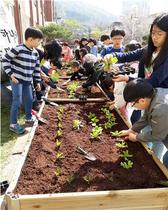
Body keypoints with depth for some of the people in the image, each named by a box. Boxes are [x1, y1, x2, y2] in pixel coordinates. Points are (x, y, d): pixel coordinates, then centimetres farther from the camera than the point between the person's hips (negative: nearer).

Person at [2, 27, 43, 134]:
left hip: (27, 81, 7)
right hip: (16, 79, -7)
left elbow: (37, 68, 13)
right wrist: (10, 74, -15)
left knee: (29, 100, 13)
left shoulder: (35, 53, 6)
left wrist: (38, 81, 12)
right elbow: (5, 59, -10)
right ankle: (13, 124, 6)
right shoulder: (18, 49, -16)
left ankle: (29, 118, 33)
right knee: (17, 101, -6)